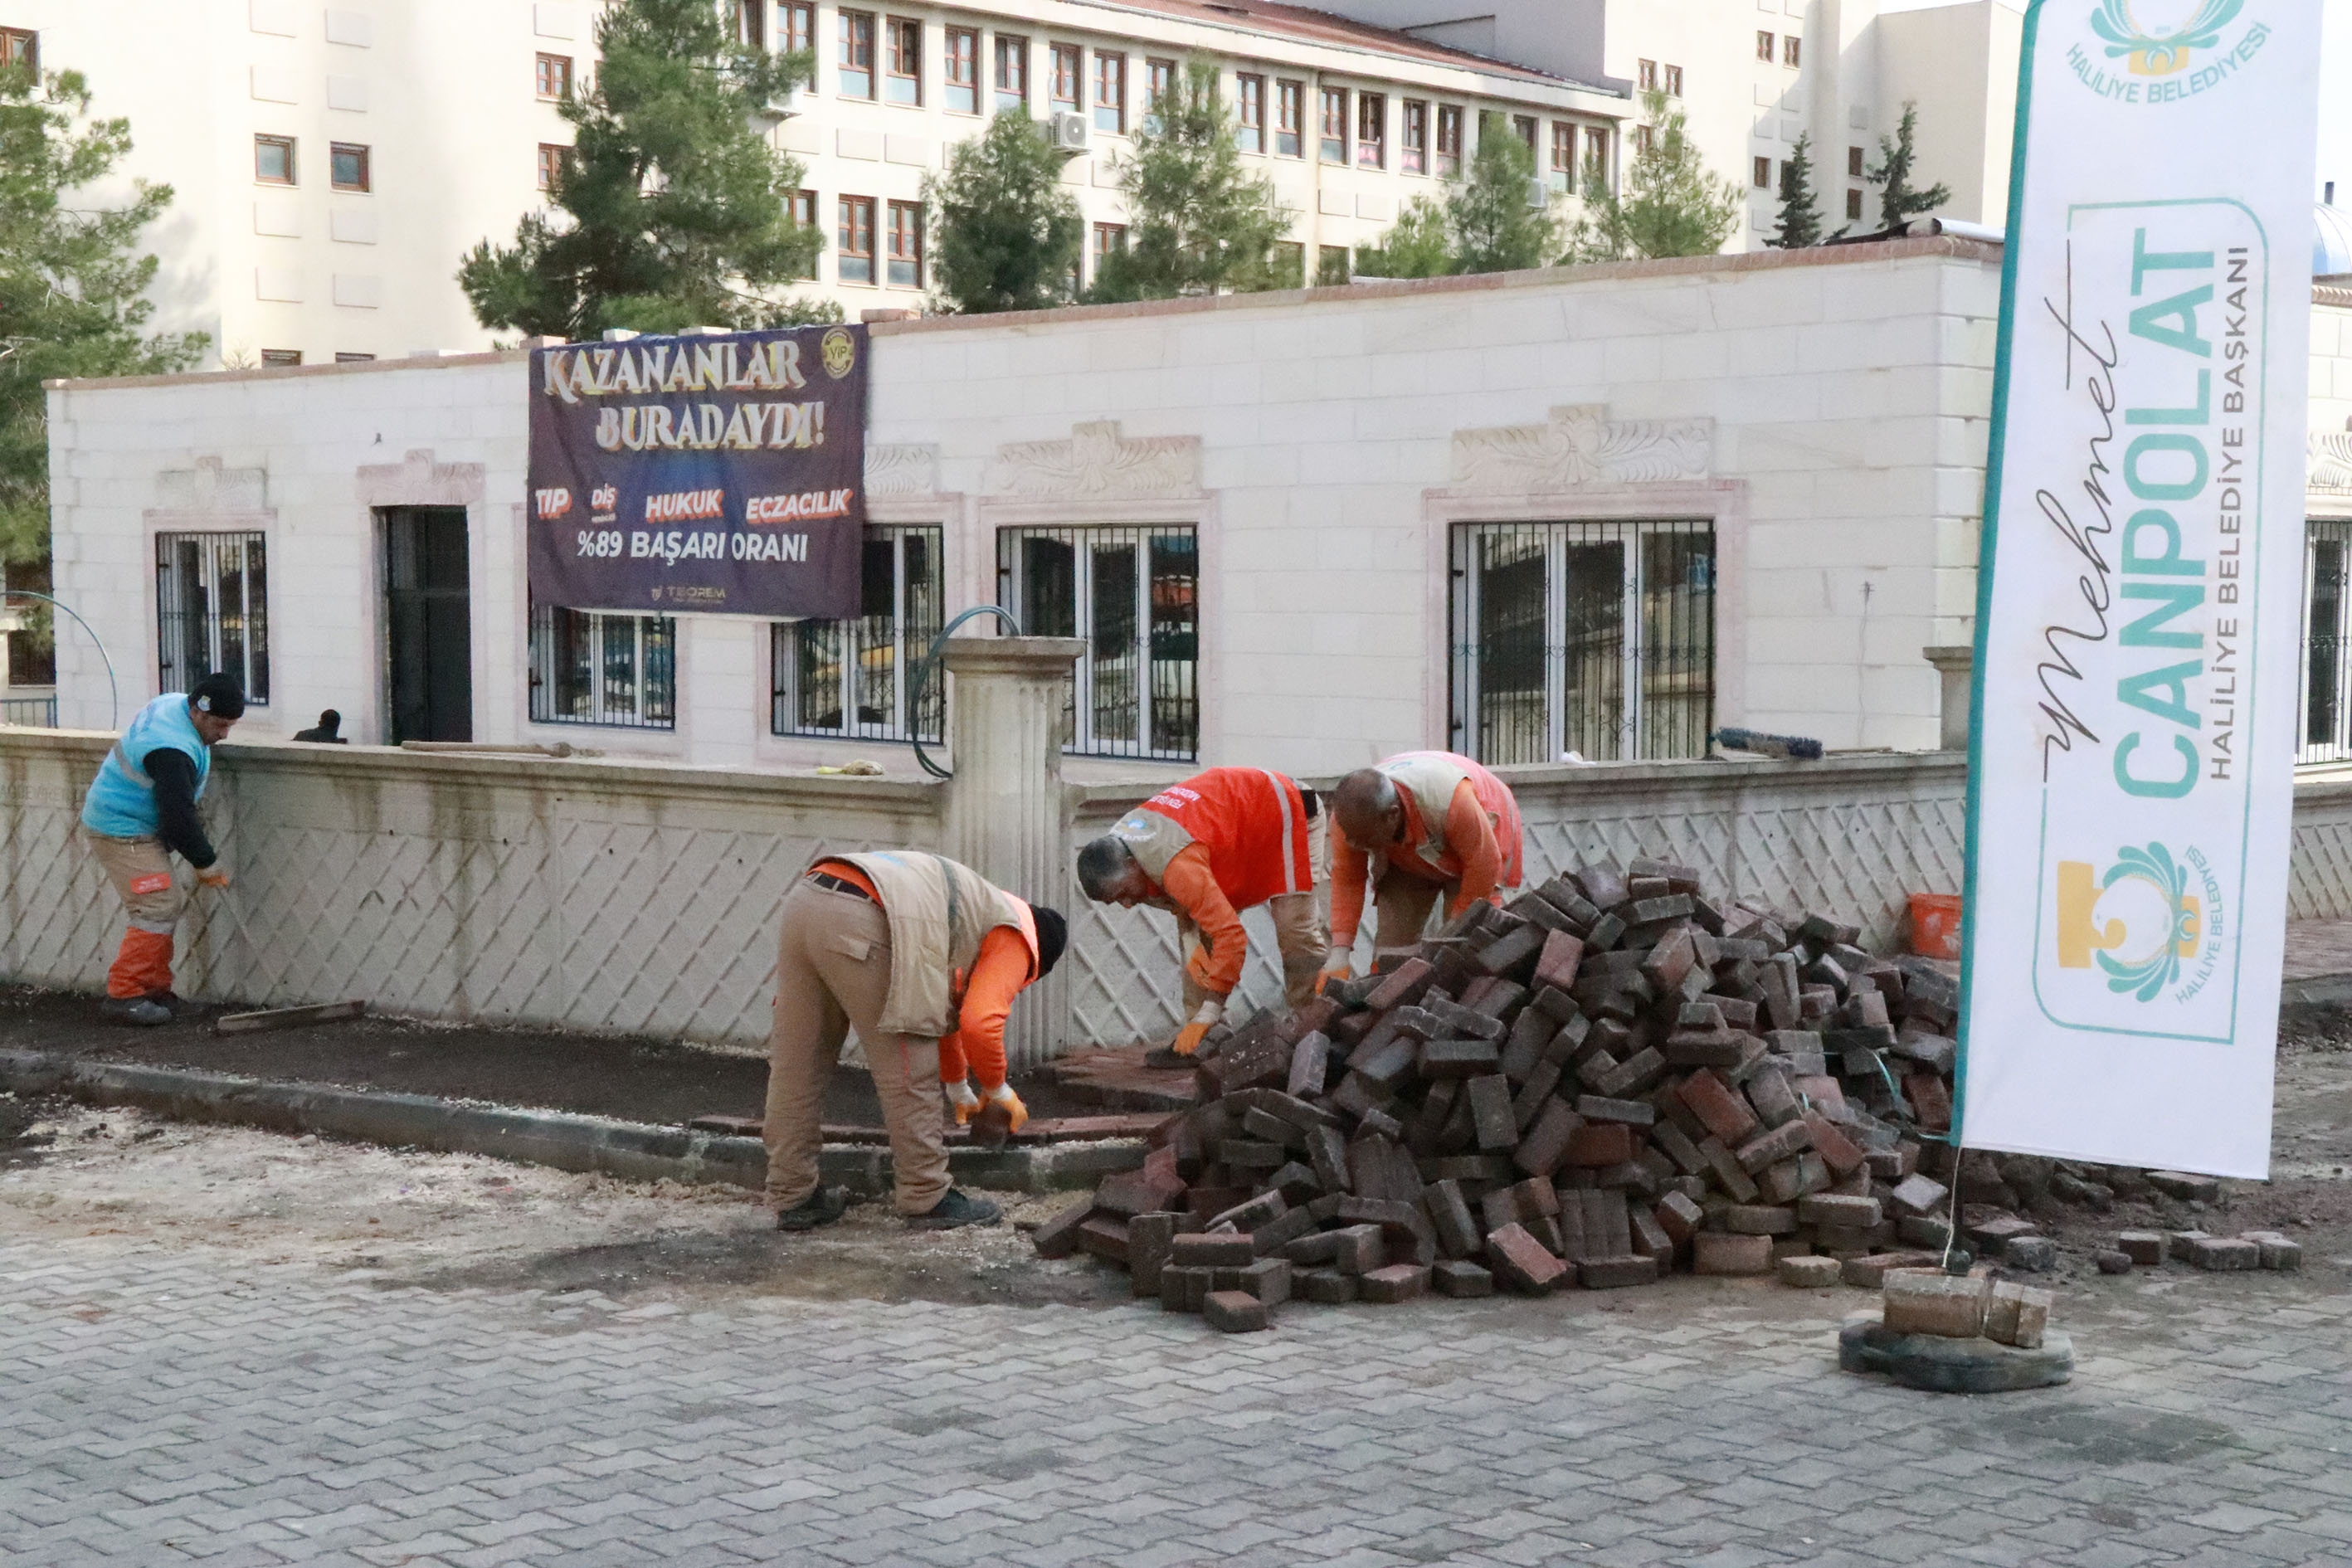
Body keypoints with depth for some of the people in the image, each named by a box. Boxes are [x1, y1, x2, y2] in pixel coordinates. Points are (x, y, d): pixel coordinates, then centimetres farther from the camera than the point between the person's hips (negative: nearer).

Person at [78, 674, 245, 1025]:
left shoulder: (173, 704, 1)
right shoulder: (173, 751, -30)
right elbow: (179, 817, -27)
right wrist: (207, 864, -15)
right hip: (123, 834, -11)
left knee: (169, 904, 12)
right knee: (158, 909, -14)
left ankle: (155, 988, 17)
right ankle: (123, 994, -11)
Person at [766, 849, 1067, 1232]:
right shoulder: (1014, 939, 11)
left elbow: (944, 1004, 52)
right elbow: (979, 1023, -4)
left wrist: (960, 1088, 61)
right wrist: (998, 1090, 15)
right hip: (859, 924, -9)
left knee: (795, 1062, 15)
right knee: (907, 1072, 4)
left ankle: (793, 1198, 23)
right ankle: (928, 1199, 13)